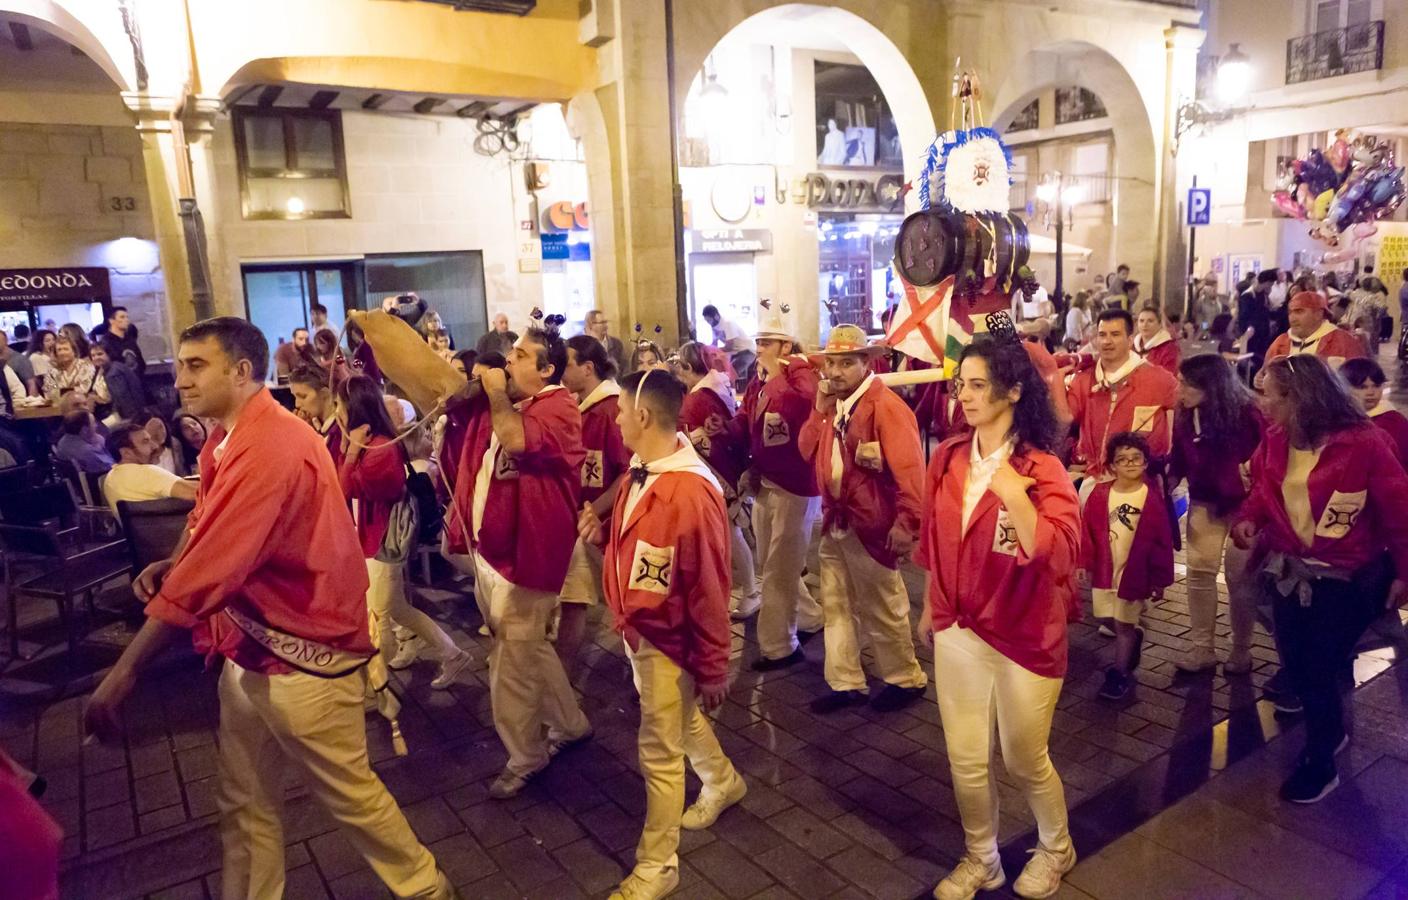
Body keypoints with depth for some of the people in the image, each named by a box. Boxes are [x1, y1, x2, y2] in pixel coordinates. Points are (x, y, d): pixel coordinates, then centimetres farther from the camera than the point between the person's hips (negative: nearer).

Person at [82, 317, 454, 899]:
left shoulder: (270, 449, -27)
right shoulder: (228, 439, 6)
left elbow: (204, 577, -29)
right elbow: (205, 525, 15)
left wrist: (122, 674, -24)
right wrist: (167, 565, -7)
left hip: (302, 660, -9)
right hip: (249, 653, 9)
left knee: (348, 793, 10)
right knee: (244, 802, 19)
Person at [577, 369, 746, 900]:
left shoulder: (691, 491, -29)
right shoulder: (640, 473, 0)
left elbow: (709, 588, -23)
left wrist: (712, 668, -17)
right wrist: (603, 532, -4)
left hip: (668, 641, -9)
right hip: (638, 630, 9)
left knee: (660, 752, 6)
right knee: (681, 720, 28)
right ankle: (723, 782, 54)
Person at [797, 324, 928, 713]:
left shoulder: (885, 405, -17)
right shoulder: (833, 404, 8)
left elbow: (909, 469, -22)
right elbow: (807, 452, 7)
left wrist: (906, 523, -26)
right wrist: (820, 410, -6)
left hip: (870, 525, -8)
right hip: (834, 523, 8)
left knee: (882, 610, 8)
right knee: (835, 607, 14)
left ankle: (905, 679, 28)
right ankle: (845, 683, 27)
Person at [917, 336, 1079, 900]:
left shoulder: (1042, 469, -16)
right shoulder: (947, 458, -2)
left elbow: (1058, 557, -30)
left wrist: (1011, 491, -37)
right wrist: (930, 607, 18)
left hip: (1025, 637, -4)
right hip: (958, 630, 4)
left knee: (1024, 761, 15)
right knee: (965, 762, 14)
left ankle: (1056, 849, 46)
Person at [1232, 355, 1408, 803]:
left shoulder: (1362, 442, -19)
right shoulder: (1275, 441, -2)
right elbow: (1264, 489, 10)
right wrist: (1248, 519, -12)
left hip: (1347, 577, -5)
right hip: (1290, 570, 6)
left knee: (1316, 667, 0)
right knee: (1296, 663, 14)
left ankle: (1320, 763, 23)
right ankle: (1331, 730, 43)